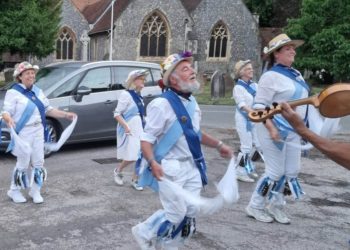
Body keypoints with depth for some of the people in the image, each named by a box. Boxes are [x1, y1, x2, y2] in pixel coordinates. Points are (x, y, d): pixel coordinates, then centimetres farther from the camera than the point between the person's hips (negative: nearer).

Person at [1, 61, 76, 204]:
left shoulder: (38, 91, 12)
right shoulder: (13, 92, -7)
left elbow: (48, 110, 17)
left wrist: (65, 115, 9)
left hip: (38, 131, 6)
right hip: (23, 132, -6)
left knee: (38, 163, 7)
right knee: (23, 163, -1)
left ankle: (35, 191, 20)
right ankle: (14, 191, 18)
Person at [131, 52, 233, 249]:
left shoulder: (191, 101, 8)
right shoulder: (162, 104, -18)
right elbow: (146, 139, -20)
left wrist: (218, 145, 20)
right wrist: (153, 162, -35)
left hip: (192, 166, 8)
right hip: (171, 167, -8)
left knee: (191, 212, 11)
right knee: (176, 213, -3)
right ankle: (144, 232, 24)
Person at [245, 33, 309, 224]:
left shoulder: (296, 74, 11)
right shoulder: (271, 76, -14)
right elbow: (259, 105, -18)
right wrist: (271, 128, -27)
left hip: (293, 131, 8)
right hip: (275, 129, -8)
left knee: (292, 171, 10)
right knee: (275, 172, -2)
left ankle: (276, 205, 27)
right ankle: (255, 206, 16)